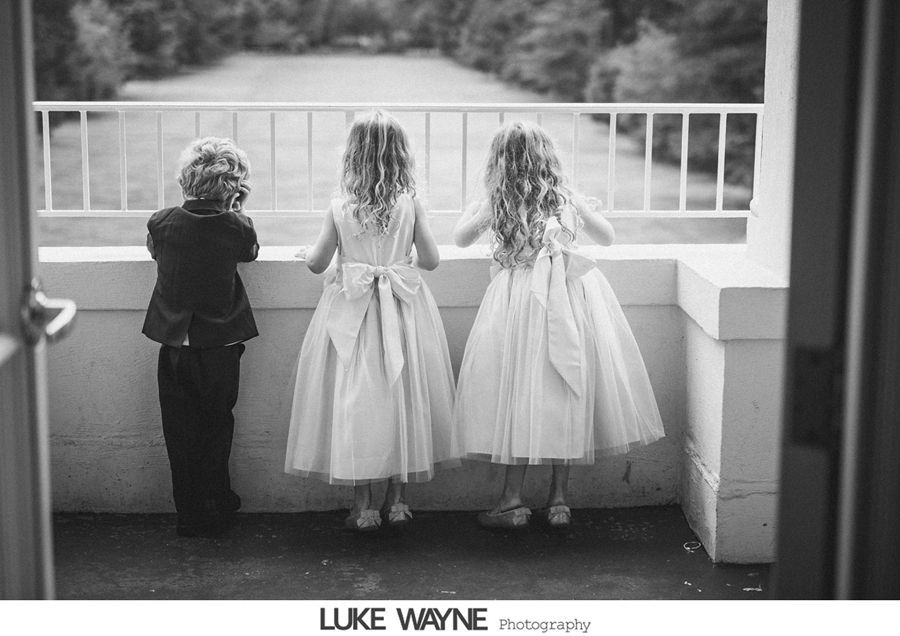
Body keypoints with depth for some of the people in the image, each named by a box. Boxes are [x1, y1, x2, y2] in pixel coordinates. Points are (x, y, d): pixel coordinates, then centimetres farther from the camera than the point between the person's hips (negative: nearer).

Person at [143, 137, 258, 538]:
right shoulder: (236, 228, -13)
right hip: (221, 350, -1)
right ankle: (213, 514, 24)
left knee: (181, 435, 13)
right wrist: (236, 210, 11)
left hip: (174, 349, 1)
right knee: (216, 433, 16)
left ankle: (190, 515, 21)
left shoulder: (161, 224, -9)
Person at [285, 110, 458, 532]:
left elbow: (317, 263, 0)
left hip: (352, 313, -1)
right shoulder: (410, 204, -7)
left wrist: (307, 254, 23)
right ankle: (396, 500, 16)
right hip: (403, 308, 1)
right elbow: (431, 260, 0)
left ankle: (362, 506, 8)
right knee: (402, 396, 10)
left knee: (355, 400, 5)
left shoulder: (340, 208, -8)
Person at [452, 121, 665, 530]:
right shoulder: (566, 197, 6)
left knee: (518, 393, 4)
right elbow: (607, 237, 19)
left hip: (519, 297, -2)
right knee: (566, 396, 8)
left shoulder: (496, 202, 1)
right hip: (570, 295, 2)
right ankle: (558, 500, 13)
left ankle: (513, 501, 5)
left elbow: (460, 238, 17)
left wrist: (473, 209, 36)